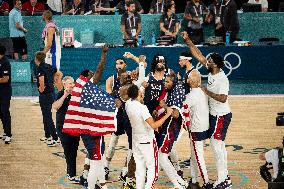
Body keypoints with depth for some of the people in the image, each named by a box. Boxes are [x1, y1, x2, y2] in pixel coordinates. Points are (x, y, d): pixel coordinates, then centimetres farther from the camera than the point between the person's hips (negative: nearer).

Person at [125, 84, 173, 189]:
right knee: (153, 168, 3)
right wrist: (167, 114, -25)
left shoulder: (128, 104, -5)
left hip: (136, 140, 7)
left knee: (140, 167, 14)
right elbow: (154, 125, -31)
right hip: (147, 141, -7)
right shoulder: (142, 107, -26)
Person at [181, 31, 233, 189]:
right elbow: (198, 55, 6)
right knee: (219, 145, 13)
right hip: (215, 115, 9)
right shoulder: (212, 72, 1)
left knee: (216, 145, -9)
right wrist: (188, 40, 2)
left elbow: (223, 98, -30)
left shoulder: (222, 79, -22)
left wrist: (206, 92, -22)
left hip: (221, 116, -9)